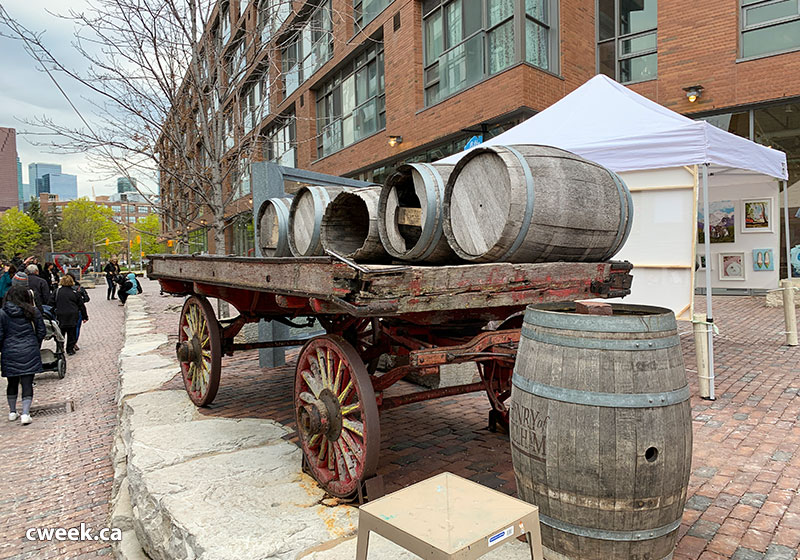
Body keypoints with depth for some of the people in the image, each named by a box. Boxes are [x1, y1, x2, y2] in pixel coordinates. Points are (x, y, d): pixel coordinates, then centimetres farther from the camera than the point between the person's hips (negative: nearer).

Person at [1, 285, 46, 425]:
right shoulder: (33, 311, -2)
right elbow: (41, 331, 4)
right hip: (29, 352, 0)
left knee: (12, 382, 16)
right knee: (27, 383, 1)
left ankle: (12, 412, 28)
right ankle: (25, 413, -6)